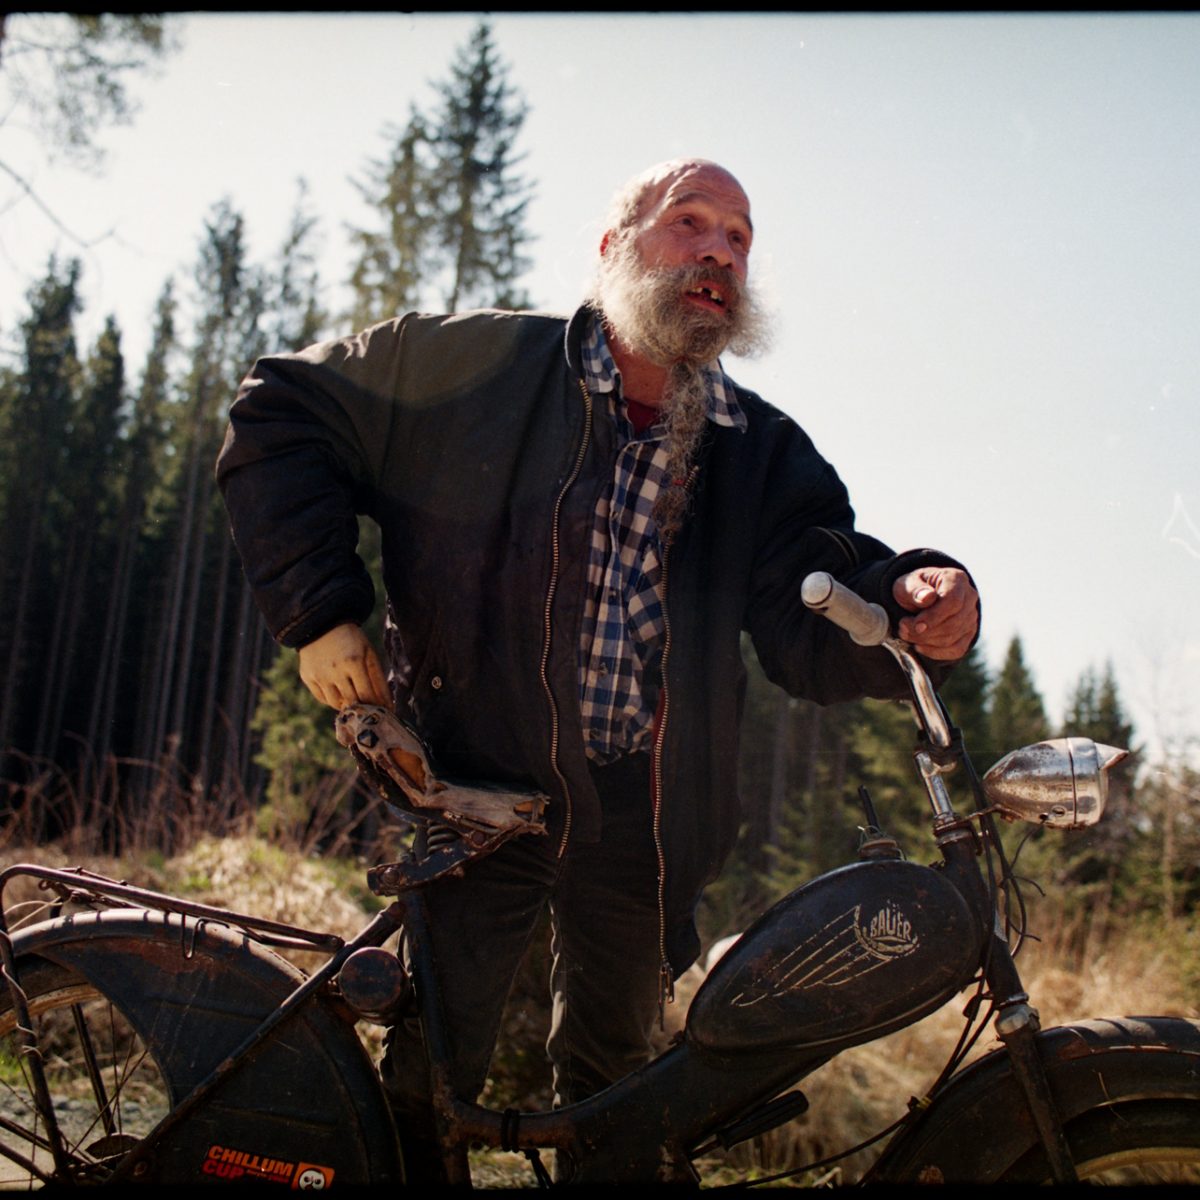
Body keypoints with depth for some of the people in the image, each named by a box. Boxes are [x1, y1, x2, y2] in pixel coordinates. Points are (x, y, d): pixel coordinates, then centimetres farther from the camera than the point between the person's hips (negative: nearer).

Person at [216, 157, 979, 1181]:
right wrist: (322, 608, -10)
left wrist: (910, 604, -31)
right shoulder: (479, 363, -5)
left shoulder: (765, 454, 3)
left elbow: (812, 632, -8)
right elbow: (282, 411, 0)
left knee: (613, 1079, 19)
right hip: (481, 785, -3)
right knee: (436, 1075, 0)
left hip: (643, 816, 4)